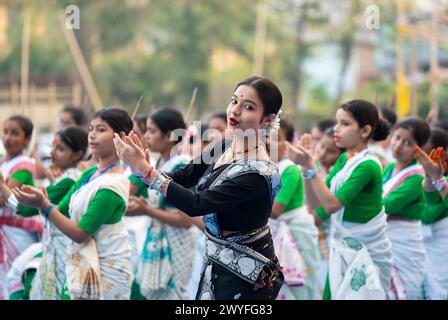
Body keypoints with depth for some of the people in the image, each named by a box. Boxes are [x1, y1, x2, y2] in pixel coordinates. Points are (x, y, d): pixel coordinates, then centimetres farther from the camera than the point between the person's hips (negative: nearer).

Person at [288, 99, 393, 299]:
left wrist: (310, 166, -26)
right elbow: (316, 203, 5)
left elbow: (331, 204, -23)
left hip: (365, 255, -7)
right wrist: (305, 166, -7)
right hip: (341, 252, 7)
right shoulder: (343, 159, 7)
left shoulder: (368, 166, -18)